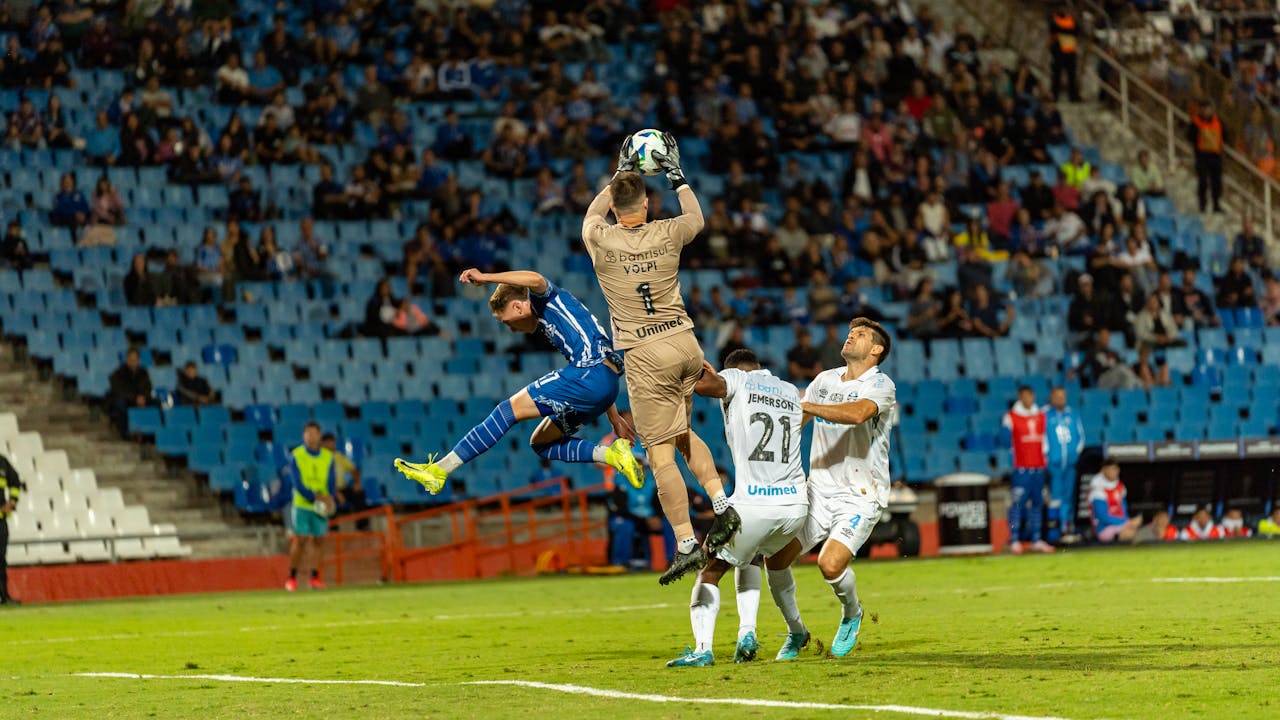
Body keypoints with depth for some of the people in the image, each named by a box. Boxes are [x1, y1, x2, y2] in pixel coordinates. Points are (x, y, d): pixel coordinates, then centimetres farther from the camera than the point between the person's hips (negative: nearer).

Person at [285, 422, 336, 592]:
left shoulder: (328, 457, 5)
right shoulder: (296, 456, -3)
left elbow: (332, 482, 3)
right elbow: (297, 482, -10)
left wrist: (329, 498, -17)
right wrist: (315, 497, -21)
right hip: (302, 505, -3)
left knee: (319, 540, 0)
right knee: (300, 540, -6)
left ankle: (315, 578, 5)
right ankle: (292, 578, 1)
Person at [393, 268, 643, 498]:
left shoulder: (546, 298, 3)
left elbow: (535, 279, -24)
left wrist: (485, 278, -24)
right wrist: (614, 418, 34)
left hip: (591, 373, -11)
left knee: (510, 409, -10)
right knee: (541, 443, 15)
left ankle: (440, 470, -12)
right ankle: (610, 455, 0)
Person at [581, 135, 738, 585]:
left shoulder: (601, 241, -5)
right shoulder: (667, 235, 0)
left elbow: (593, 214, 22)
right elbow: (696, 218, 26)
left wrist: (619, 174, 32)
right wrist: (676, 176, 37)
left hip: (646, 356, -4)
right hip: (686, 344, 4)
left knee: (660, 454, -4)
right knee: (683, 434, 25)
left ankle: (687, 545, -8)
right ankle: (724, 506, 11)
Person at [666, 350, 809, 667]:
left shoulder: (736, 379, 3)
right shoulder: (791, 391, 20)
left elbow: (702, 384, -19)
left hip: (753, 506, -5)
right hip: (796, 505, 5)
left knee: (711, 570, 10)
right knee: (751, 556, 32)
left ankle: (703, 648, -9)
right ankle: (747, 633, 14)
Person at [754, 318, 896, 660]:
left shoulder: (881, 385, -9)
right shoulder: (826, 380, 11)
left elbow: (857, 413, -30)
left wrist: (804, 405, -29)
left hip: (861, 496, -6)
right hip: (819, 490, 6)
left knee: (830, 563, -25)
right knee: (775, 558, -9)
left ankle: (852, 615, 9)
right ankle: (796, 632, 14)